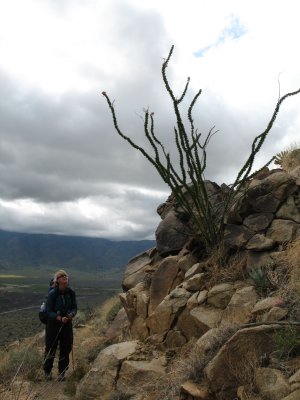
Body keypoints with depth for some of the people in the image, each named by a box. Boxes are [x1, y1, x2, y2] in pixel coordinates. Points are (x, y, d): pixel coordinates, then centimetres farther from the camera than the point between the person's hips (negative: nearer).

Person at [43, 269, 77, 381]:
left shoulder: (71, 293, -5)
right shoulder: (52, 294, -16)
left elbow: (74, 307, 1)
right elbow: (50, 311, -13)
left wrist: (71, 314, -22)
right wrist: (60, 318, -28)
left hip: (67, 324, 3)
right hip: (53, 323, -3)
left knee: (66, 349, 9)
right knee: (50, 349, 9)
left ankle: (62, 372, 28)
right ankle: (47, 371, 32)